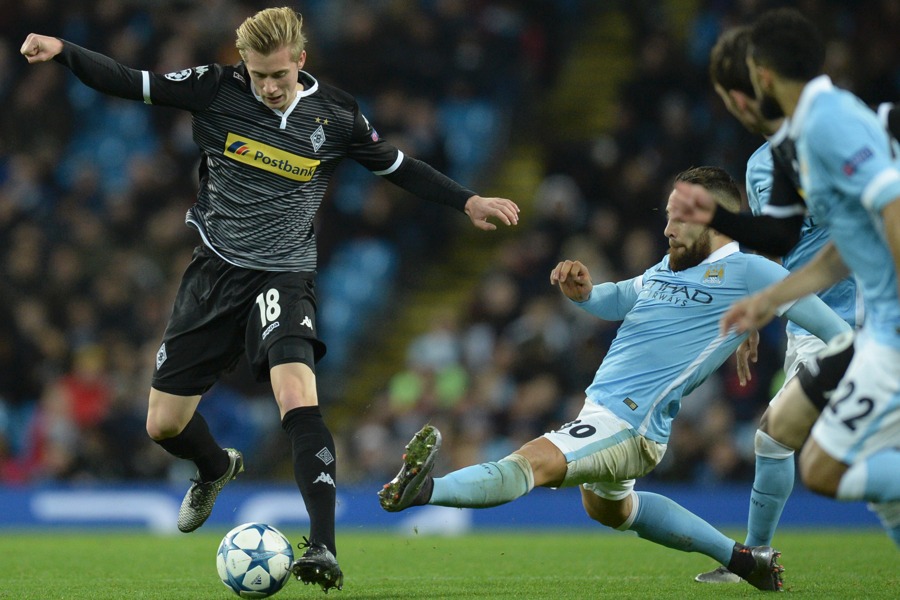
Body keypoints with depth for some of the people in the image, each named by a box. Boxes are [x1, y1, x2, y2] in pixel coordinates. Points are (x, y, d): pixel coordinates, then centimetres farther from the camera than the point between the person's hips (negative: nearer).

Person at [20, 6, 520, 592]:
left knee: (298, 395, -30)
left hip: (284, 274, -2)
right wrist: (62, 52, -18)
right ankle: (217, 468, 43)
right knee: (164, 425, 5)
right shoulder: (217, 90, -6)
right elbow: (128, 82, -5)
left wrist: (468, 201, 4)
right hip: (216, 267, 2)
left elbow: (399, 167, 10)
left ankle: (323, 547, -32)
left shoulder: (336, 116, -5)